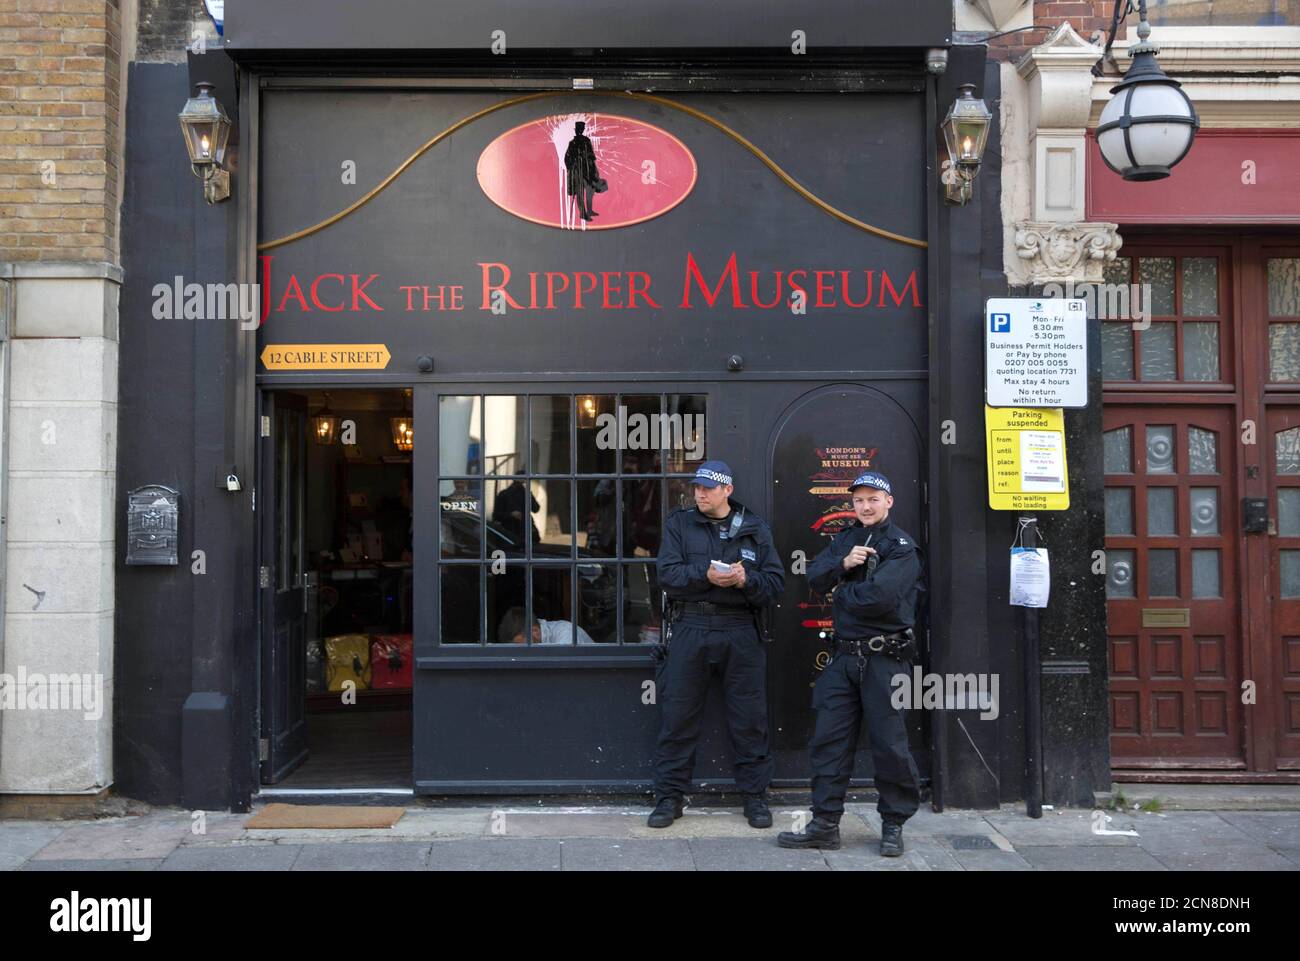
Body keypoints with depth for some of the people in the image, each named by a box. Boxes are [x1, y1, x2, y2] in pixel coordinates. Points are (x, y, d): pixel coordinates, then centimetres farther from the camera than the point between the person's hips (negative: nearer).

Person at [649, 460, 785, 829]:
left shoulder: (756, 529, 8)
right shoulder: (679, 524, 7)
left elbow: (776, 583, 2)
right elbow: (667, 574, -6)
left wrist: (745, 580, -17)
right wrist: (706, 576, -21)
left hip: (740, 633, 0)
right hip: (690, 629, 0)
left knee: (750, 719, 6)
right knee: (678, 716, 4)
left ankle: (755, 796, 21)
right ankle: (669, 796, 17)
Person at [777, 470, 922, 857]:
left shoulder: (901, 546, -7)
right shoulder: (845, 539, 14)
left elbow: (879, 597, -21)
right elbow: (814, 576, 1)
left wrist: (842, 592, -5)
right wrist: (844, 563, -16)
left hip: (882, 658, -6)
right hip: (844, 655, 6)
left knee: (889, 744, 3)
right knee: (829, 739, 6)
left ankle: (893, 825, 20)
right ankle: (825, 824, 15)